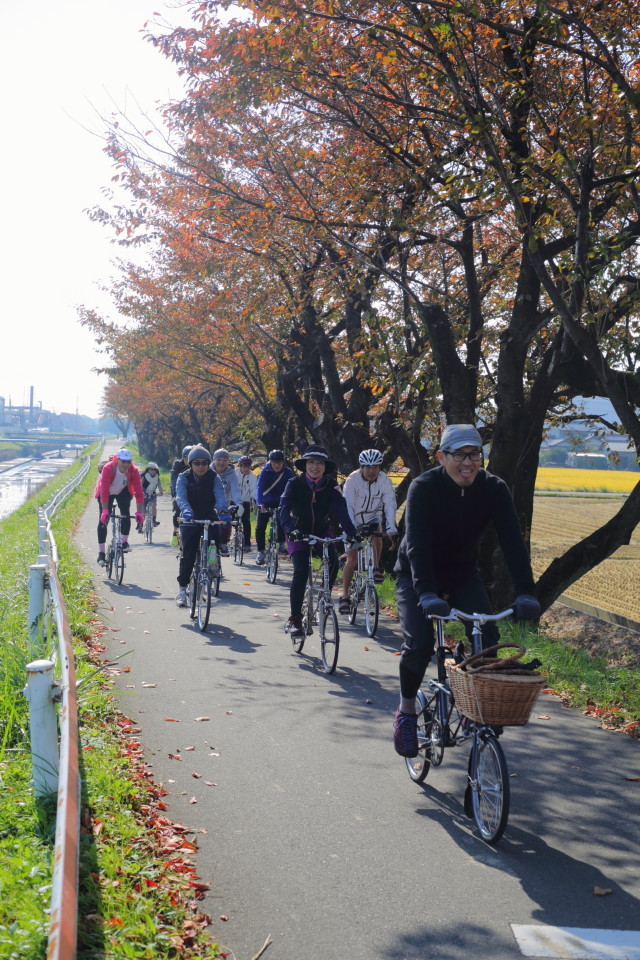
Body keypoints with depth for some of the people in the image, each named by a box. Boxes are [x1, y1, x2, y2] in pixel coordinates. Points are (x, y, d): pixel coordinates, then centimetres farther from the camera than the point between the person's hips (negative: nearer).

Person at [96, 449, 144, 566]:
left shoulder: (134, 471, -28)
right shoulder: (108, 468, -36)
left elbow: (139, 492, -28)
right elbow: (104, 491, -37)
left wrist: (139, 513, -33)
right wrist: (105, 511, -42)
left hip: (123, 492, 2)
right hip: (107, 493, -2)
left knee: (125, 514, -21)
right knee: (103, 519, -8)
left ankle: (124, 542, -4)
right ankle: (101, 552, -3)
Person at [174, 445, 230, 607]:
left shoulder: (214, 478, -6)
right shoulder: (184, 478, -9)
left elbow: (220, 495, -21)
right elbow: (181, 497, -26)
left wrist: (223, 511, -43)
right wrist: (186, 511, -48)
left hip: (210, 518, 1)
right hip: (190, 519, -1)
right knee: (188, 554, -8)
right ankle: (182, 589, -3)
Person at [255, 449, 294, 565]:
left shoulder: (288, 472, -14)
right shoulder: (265, 472, -16)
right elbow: (260, 488, -26)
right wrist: (260, 503, -41)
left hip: (280, 502, 0)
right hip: (265, 502, 0)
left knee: (281, 520, -25)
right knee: (260, 528, -5)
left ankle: (281, 544, -9)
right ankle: (261, 551, 8)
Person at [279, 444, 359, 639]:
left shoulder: (331, 485, -13)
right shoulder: (295, 484, -17)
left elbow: (341, 509, -24)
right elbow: (284, 508, -30)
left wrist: (351, 532, -41)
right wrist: (290, 529, -50)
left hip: (322, 531, 2)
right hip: (298, 534, -2)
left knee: (333, 562, -23)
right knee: (301, 570, -21)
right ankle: (294, 619, -13)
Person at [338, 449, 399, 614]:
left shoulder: (384, 480, -18)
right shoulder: (353, 479, -24)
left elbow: (390, 504, -21)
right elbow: (348, 506, -29)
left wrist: (392, 529, -32)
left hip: (373, 518, 3)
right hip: (355, 521, -3)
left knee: (377, 534, -28)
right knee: (352, 559, -9)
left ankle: (376, 568, -3)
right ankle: (345, 596, -1)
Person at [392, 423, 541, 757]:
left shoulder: (494, 489, -15)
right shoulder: (424, 487, -24)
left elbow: (512, 540, -23)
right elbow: (416, 542, -34)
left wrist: (525, 592, -36)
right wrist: (426, 594, -49)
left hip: (463, 573, 3)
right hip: (417, 575, -3)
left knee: (488, 638, -17)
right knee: (419, 644, -22)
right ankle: (406, 711, 3)